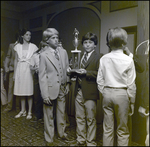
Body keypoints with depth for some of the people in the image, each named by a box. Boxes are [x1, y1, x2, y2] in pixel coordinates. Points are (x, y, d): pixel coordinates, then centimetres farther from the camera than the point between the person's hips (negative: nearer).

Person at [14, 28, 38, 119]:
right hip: (20, 70, 2)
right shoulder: (18, 46, 7)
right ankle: (23, 111, 23)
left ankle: (29, 112, 13)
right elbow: (16, 60, 10)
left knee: (29, 92, 0)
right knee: (21, 92, 8)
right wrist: (15, 73, 8)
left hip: (29, 70, -2)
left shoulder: (33, 47, 2)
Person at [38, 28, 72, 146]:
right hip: (50, 89, -4)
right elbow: (42, 76, -8)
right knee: (49, 115, 10)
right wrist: (45, 94, -13)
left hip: (62, 89, 4)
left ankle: (62, 133, 39)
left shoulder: (63, 52, 6)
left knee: (62, 113, 18)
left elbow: (67, 69, 11)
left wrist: (67, 85, 7)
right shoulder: (44, 55, -7)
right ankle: (49, 139, 28)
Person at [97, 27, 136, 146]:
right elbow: (131, 85, -7)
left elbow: (100, 81, 1)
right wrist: (132, 103, 4)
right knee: (122, 131, 12)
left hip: (107, 93, 3)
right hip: (122, 94, -2)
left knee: (107, 129, 14)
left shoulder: (104, 59, -3)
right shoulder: (128, 60, -11)